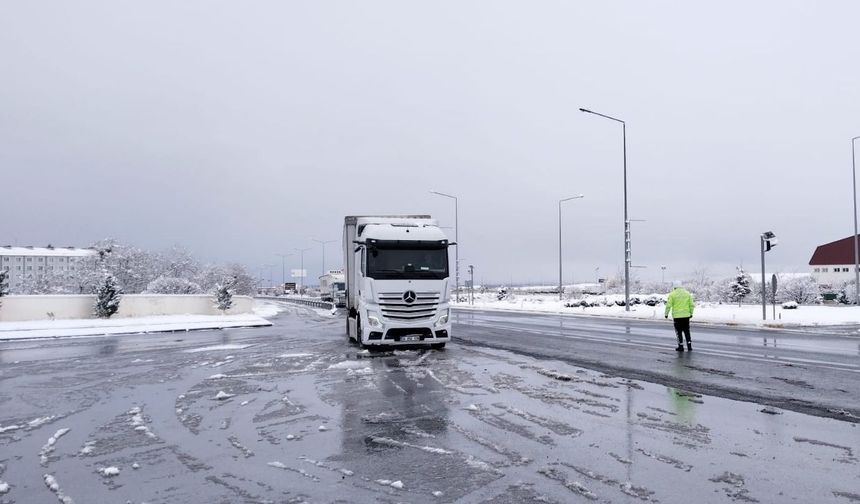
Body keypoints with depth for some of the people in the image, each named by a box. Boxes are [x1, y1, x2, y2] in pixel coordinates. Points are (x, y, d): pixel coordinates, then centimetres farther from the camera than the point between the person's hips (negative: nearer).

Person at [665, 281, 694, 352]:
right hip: (686, 316, 4)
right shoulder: (687, 293, 6)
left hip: (677, 316, -3)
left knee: (679, 332, 6)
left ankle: (681, 346, 7)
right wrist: (691, 313, 16)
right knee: (687, 331, 13)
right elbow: (691, 305, 6)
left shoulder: (672, 294, -6)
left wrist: (666, 314, 2)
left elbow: (668, 305, -9)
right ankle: (689, 346, 10)